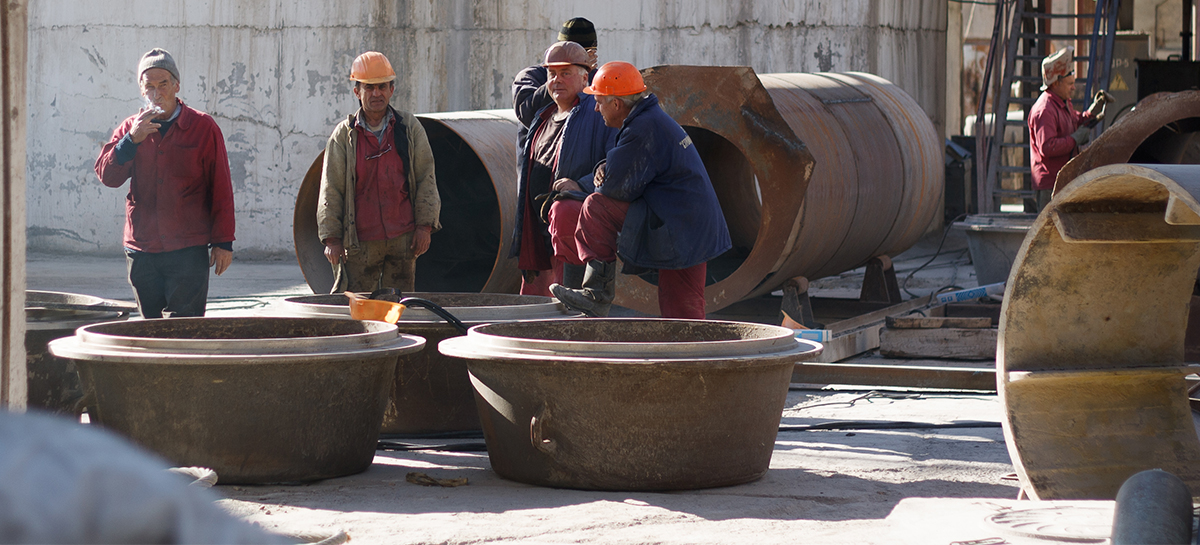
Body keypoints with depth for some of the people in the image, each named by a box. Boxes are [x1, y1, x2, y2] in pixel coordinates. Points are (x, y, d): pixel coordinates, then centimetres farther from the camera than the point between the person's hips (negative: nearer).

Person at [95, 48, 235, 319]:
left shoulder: (203, 127, 2)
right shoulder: (130, 128, 11)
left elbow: (221, 189, 2)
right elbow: (106, 175, 0)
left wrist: (223, 242, -1)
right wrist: (131, 140, -14)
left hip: (189, 250, -4)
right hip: (141, 250, 4)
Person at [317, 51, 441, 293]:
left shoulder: (409, 128, 6)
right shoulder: (344, 135, 2)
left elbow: (425, 178, 7)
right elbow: (331, 189, 3)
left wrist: (424, 226, 0)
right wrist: (331, 237, -2)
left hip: (403, 237, 2)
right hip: (359, 241, -1)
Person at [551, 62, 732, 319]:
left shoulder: (643, 129, -16)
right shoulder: (655, 119, 16)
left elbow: (618, 187, -16)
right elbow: (630, 165, 27)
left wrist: (601, 185, 7)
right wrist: (604, 167, 5)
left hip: (674, 227, -10)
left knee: (597, 207, -9)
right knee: (683, 316, 11)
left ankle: (597, 294, -8)